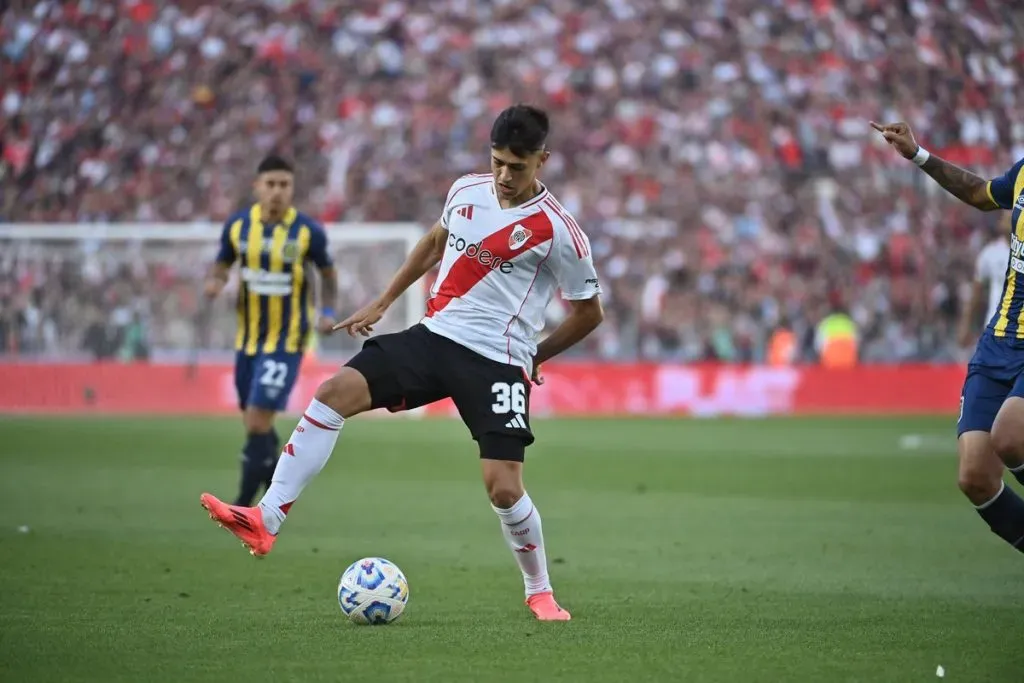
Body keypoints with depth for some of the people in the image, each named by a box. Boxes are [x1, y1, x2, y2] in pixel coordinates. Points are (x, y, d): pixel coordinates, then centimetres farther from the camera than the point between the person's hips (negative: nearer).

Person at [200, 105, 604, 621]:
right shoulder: (467, 190, 6)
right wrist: (381, 304, 24)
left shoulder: (558, 231, -10)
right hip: (435, 335, 5)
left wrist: (533, 359, 9)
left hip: (498, 362, -5)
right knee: (335, 392, -15)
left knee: (504, 488, -13)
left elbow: (589, 312, 2)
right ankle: (267, 519, -18)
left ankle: (539, 592, 14)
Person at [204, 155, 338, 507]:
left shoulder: (308, 232, -10)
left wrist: (328, 311, -9)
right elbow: (221, 266, 10)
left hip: (286, 341, -4)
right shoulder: (237, 226, -3)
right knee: (254, 423, 13)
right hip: (248, 338, 4)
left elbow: (328, 272, 6)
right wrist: (214, 282, -13)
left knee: (258, 421, -13)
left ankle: (244, 503, -2)